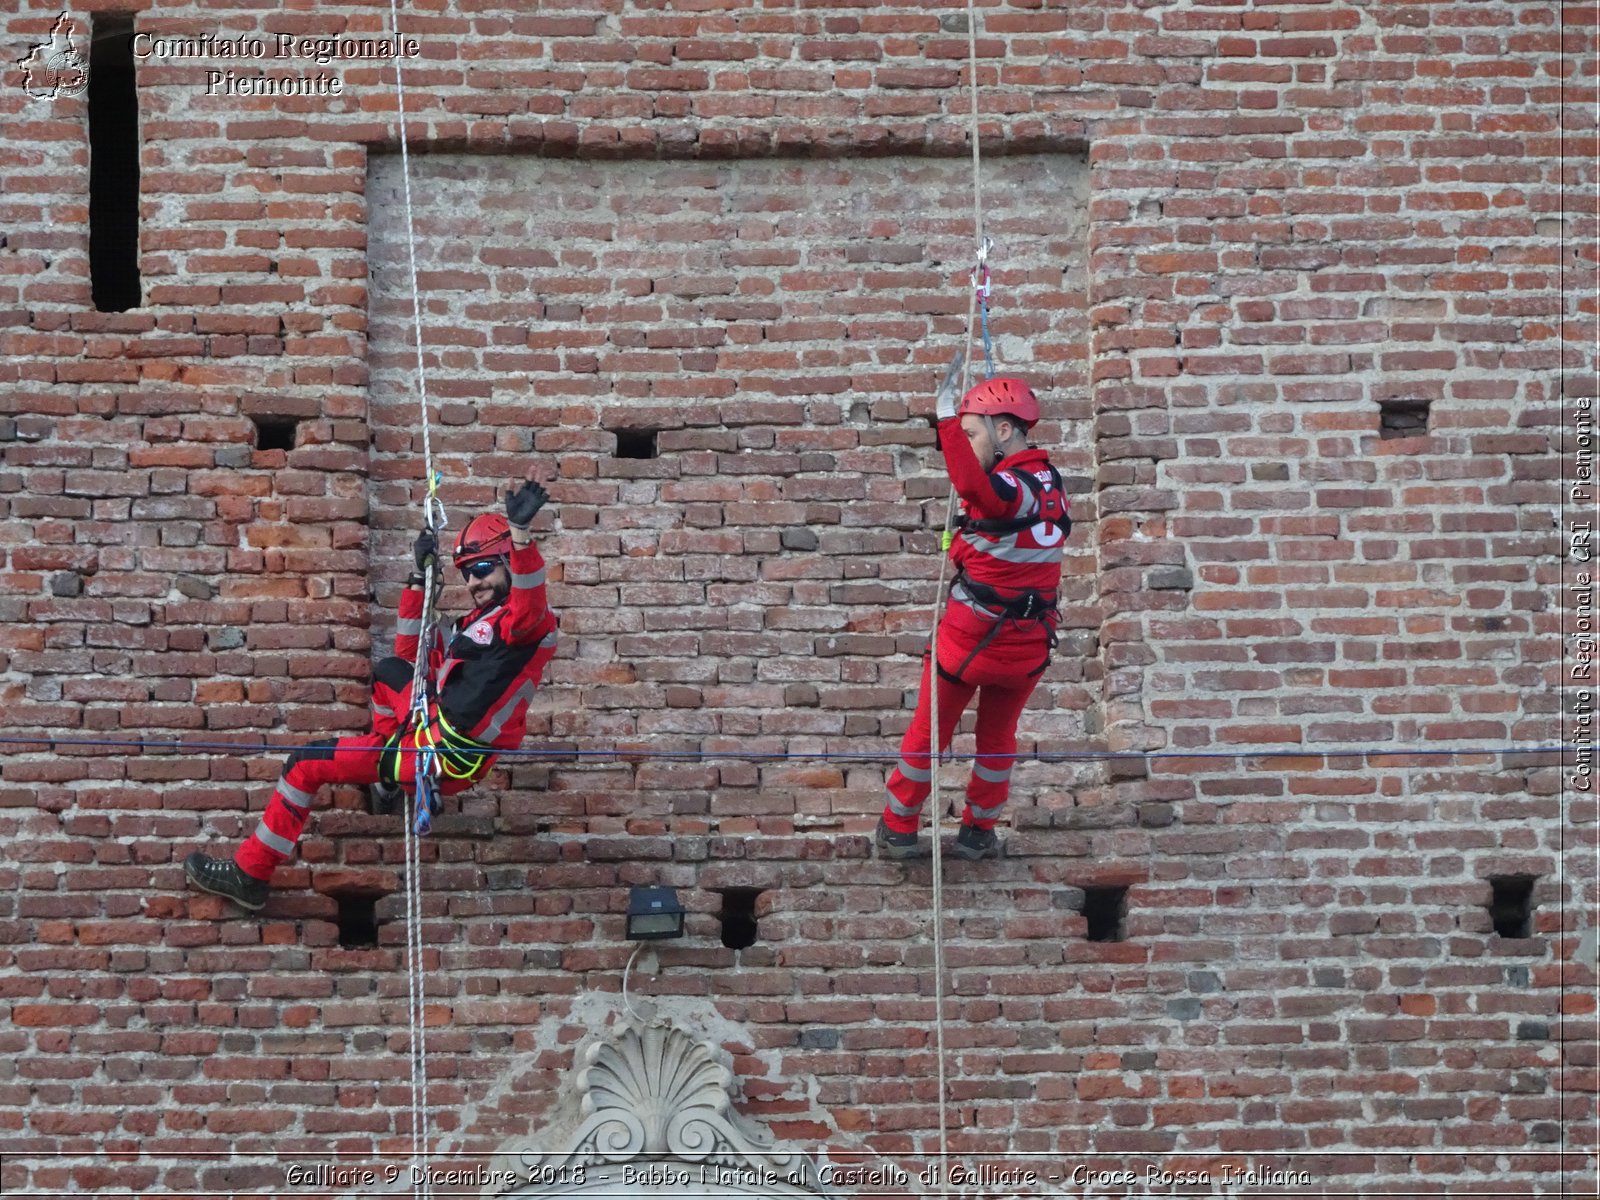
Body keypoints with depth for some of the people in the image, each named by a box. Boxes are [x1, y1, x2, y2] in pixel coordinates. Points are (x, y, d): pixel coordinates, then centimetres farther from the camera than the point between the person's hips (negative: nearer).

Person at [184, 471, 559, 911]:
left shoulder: (528, 622, -10)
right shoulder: (475, 625, 19)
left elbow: (529, 596, -36)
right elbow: (412, 651, 26)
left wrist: (520, 532, -52)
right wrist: (420, 577, 21)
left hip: (447, 760, -9)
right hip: (435, 733, 9)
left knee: (306, 764, -1)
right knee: (391, 669, 34)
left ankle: (250, 874, 8)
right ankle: (389, 780, 25)